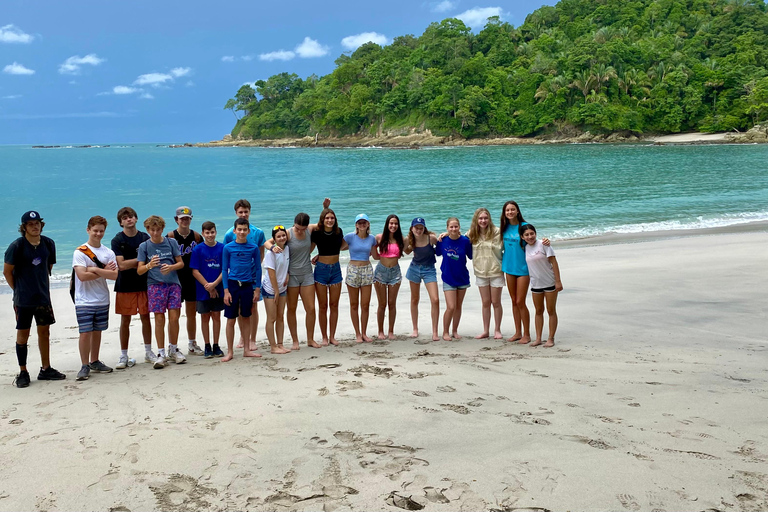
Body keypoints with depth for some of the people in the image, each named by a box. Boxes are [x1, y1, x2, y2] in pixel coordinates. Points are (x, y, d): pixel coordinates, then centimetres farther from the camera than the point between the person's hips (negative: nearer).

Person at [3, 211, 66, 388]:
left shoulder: (48, 244, 3)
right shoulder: (17, 246, -12)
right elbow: (7, 272, -4)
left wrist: (44, 288, 12)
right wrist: (18, 291, 1)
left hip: (43, 297, 5)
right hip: (23, 300, -4)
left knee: (44, 332, 11)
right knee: (22, 335, 3)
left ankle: (46, 369, 22)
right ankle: (22, 373, 14)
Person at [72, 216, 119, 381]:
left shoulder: (109, 253, 6)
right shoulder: (80, 252, -5)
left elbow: (114, 275, -6)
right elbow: (82, 275, -17)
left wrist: (95, 270, -17)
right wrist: (104, 271, -9)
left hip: (102, 300, 4)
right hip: (84, 301, -4)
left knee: (97, 331, 11)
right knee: (85, 333, -6)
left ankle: (95, 362, 23)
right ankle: (85, 366, 3)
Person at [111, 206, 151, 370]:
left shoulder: (145, 238, 6)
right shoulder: (117, 240, -2)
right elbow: (121, 265, -11)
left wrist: (131, 264, -4)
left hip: (143, 284, 2)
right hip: (125, 287, -2)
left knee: (145, 318, 6)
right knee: (125, 321, 2)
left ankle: (148, 352, 19)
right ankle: (124, 356, 10)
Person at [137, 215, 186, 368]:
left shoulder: (171, 242, 6)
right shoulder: (144, 246, 4)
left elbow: (181, 263, 8)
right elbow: (139, 270, 0)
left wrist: (171, 267, -13)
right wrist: (149, 265, -21)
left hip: (173, 283, 1)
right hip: (155, 285, -1)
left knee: (174, 318, -3)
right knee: (159, 319, -4)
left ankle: (173, 350, 15)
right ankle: (161, 354, 5)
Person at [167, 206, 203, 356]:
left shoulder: (196, 236, 4)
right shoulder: (171, 236, -5)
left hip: (192, 279, 3)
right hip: (176, 279, -3)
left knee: (192, 314, 12)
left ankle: (192, 344, 23)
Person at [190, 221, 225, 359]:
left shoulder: (222, 248, -2)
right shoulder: (198, 249, -4)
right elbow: (195, 271, -6)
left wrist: (214, 284, -15)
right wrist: (208, 287, -11)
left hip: (218, 290, 1)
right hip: (203, 291, -1)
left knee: (216, 316, 8)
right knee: (205, 317, 7)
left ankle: (216, 347, 18)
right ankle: (207, 347, 18)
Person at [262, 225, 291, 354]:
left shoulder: (287, 249, 0)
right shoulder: (271, 253, -19)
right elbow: (271, 273, -19)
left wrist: (287, 276, -3)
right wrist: (276, 291, -16)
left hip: (282, 288, 6)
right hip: (270, 289, -6)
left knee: (281, 317, 10)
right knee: (272, 318, 0)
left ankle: (280, 344, 18)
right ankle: (273, 347, 7)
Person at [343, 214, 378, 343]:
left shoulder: (371, 238, 5)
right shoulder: (350, 237, -5)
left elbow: (375, 255, 17)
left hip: (367, 271, 2)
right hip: (353, 270, -2)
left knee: (365, 305, 3)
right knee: (354, 305, 4)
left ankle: (364, 333, 15)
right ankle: (357, 333, 14)